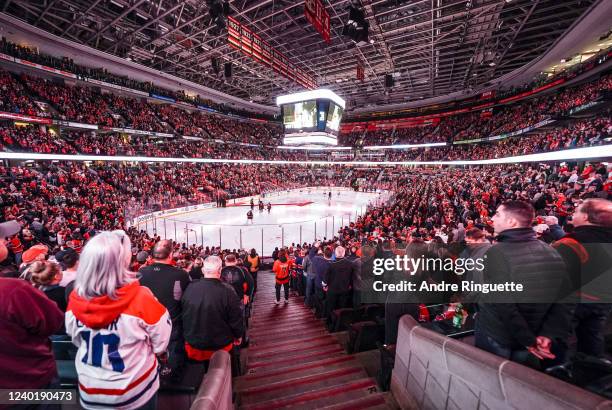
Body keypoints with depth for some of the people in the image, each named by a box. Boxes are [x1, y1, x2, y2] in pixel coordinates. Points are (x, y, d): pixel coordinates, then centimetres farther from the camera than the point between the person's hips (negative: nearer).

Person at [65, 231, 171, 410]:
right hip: (134, 389, -3)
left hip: (89, 392, 4)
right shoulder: (140, 297, -32)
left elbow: (77, 339, 2)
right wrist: (159, 352, 6)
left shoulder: (76, 298, -18)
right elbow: (161, 340, -17)